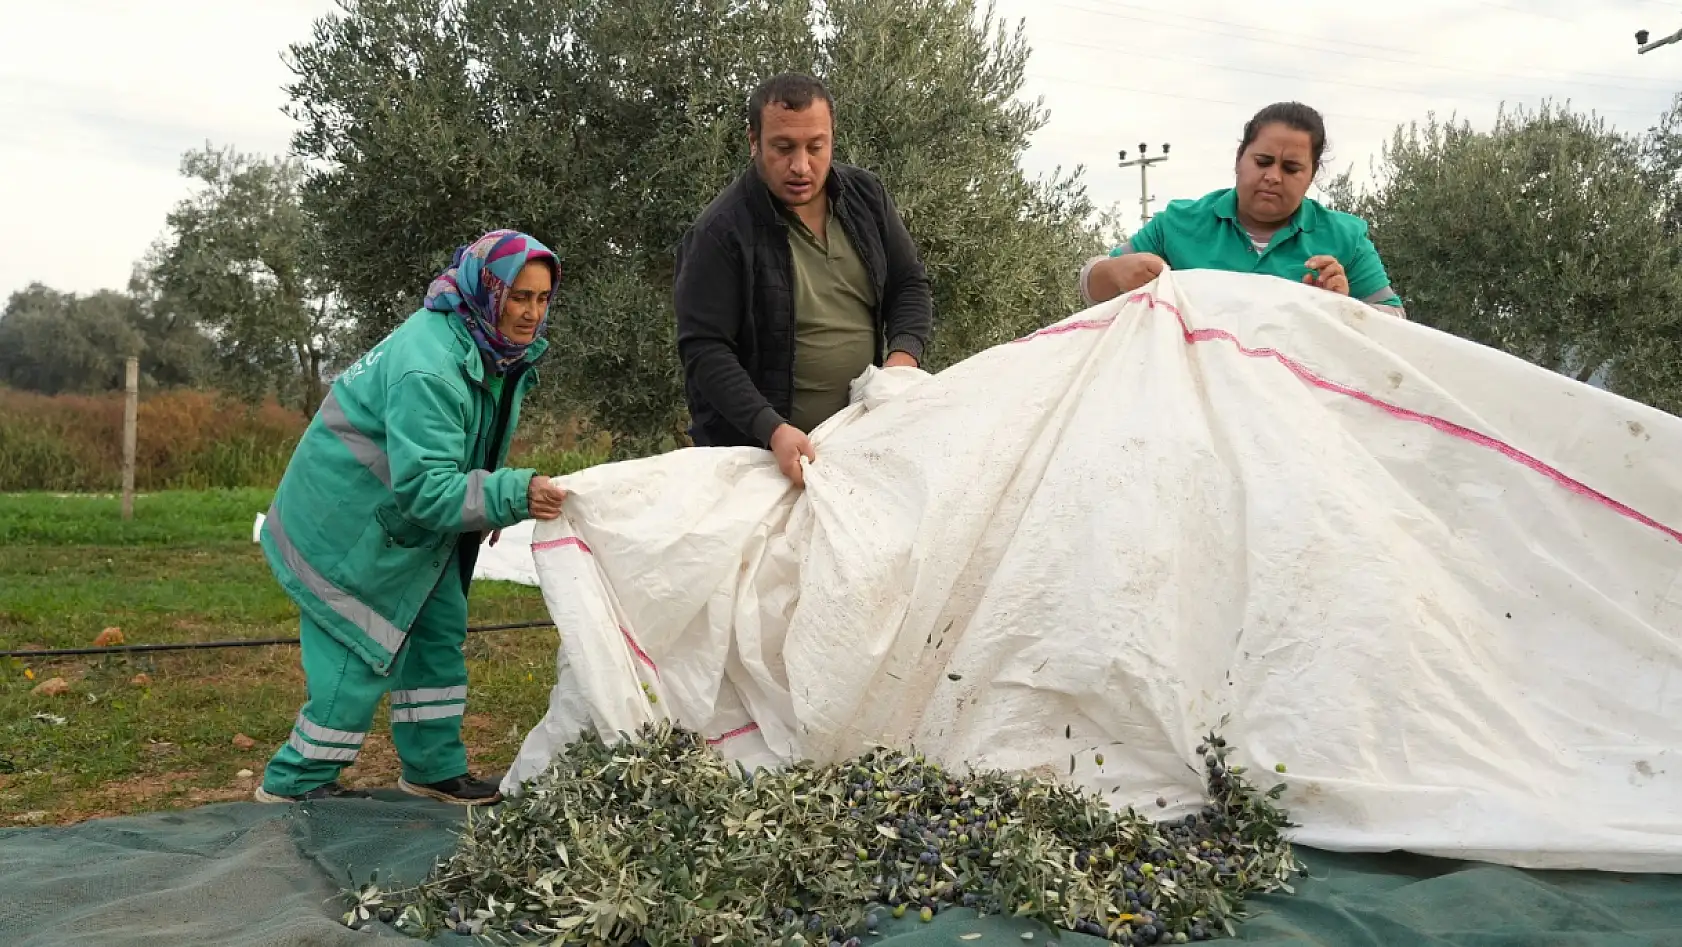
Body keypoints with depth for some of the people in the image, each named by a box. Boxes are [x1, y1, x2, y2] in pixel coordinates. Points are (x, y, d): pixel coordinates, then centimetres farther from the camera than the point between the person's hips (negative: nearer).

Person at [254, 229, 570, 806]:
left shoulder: (498, 349, -2)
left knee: (439, 632, 11)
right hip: (348, 522, -10)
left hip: (408, 524, 10)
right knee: (361, 652, -5)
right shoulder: (427, 368, -33)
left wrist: (494, 499, 9)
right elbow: (425, 489, -36)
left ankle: (435, 768, 23)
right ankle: (296, 781, 12)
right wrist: (513, 495, -46)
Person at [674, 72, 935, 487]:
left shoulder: (866, 195, 2)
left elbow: (910, 285, 11)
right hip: (754, 448, -4)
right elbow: (703, 349, -17)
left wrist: (904, 354, -9)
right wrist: (772, 429, -29)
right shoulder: (719, 231, -14)